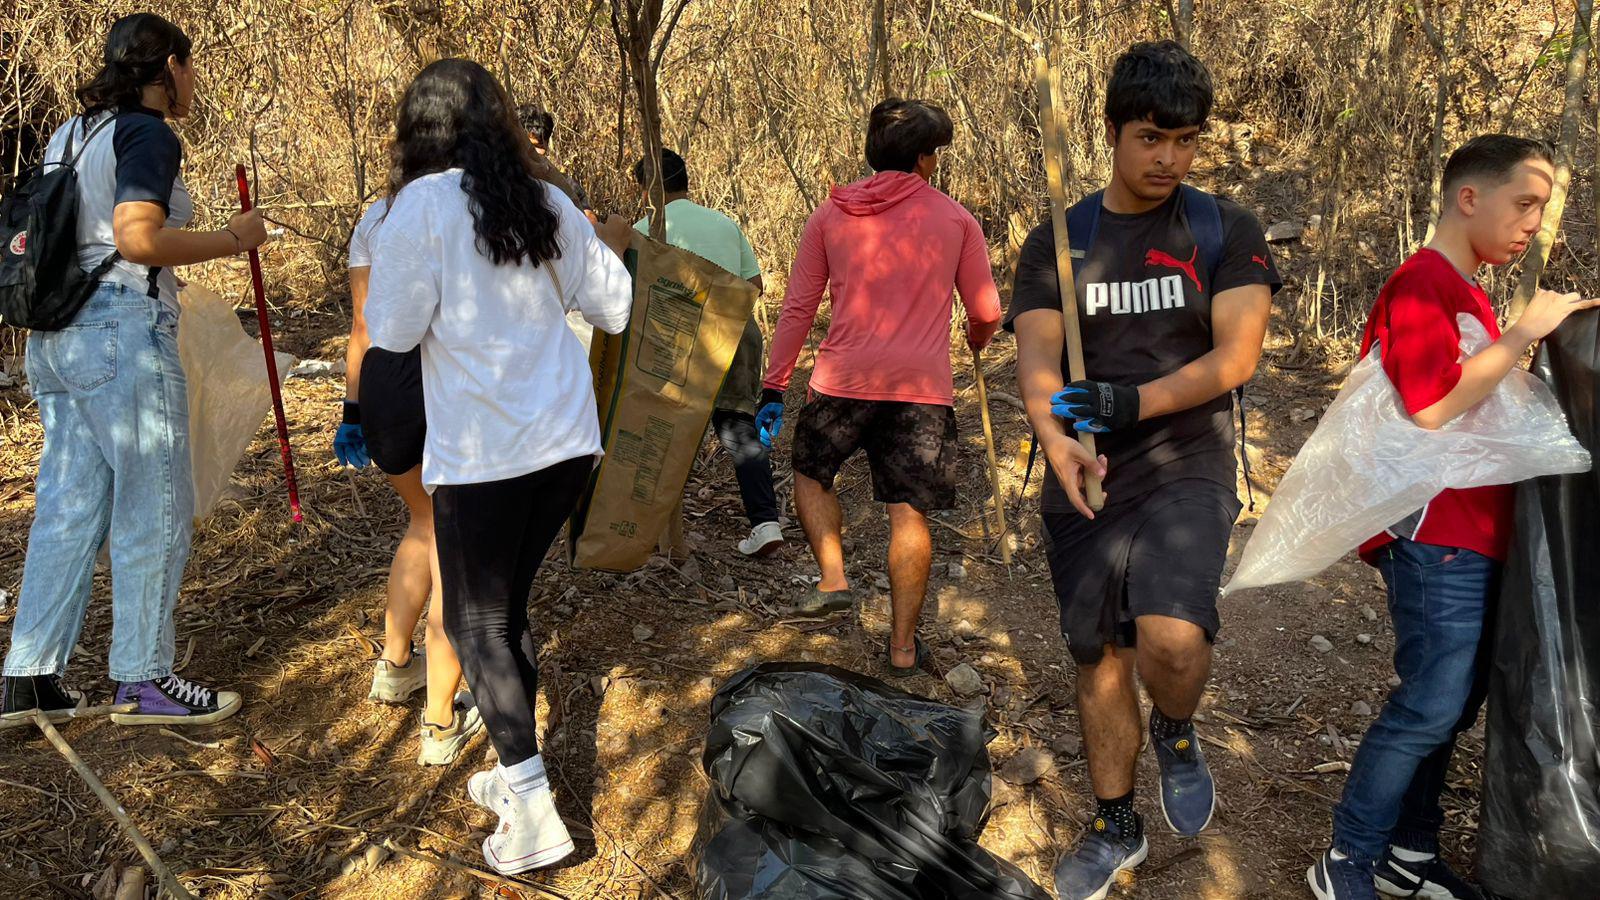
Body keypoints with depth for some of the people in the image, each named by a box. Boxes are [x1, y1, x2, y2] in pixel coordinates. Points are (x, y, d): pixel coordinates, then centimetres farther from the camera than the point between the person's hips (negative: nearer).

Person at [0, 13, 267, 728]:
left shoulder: (68, 135, 17)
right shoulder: (149, 135, -9)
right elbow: (137, 239, -22)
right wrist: (232, 239, -12)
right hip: (124, 331, -9)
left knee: (69, 506, 12)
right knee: (154, 509, 1)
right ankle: (143, 680, 11)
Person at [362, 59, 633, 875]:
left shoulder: (422, 203, -7)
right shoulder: (547, 204, 8)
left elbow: (392, 331, -8)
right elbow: (614, 309, 13)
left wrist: (393, 264, 11)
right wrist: (610, 247, 32)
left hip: (480, 449, -6)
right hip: (565, 439, 6)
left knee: (477, 622, 4)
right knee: (508, 606, 20)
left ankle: (533, 815, 2)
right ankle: (516, 774, 30)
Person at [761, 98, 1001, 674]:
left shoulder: (831, 214, 6)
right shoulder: (955, 219, 5)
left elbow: (797, 308, 4)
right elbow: (986, 313, 10)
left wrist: (774, 386, 8)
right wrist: (977, 341, 33)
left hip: (844, 378, 0)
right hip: (923, 386, 0)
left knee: (811, 473, 24)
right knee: (910, 514, 5)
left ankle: (833, 579, 10)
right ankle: (904, 645, 11)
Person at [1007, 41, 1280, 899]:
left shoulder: (1227, 231, 0)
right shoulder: (1054, 243, 3)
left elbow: (1236, 354, -10)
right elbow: (1036, 358, -9)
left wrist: (1133, 401, -25)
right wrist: (1058, 439, -30)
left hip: (1187, 474, -2)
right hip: (1084, 489, 3)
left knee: (1172, 642, -25)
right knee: (1100, 661, 12)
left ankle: (1176, 733, 11)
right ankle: (1115, 828, 34)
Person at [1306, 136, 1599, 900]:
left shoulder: (1467, 292, 18)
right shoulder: (1420, 285, -13)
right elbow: (1432, 408, -23)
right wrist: (1523, 334, -16)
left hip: (1474, 535, 10)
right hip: (1437, 536, -10)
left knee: (1452, 705, 13)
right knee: (1430, 707, -6)